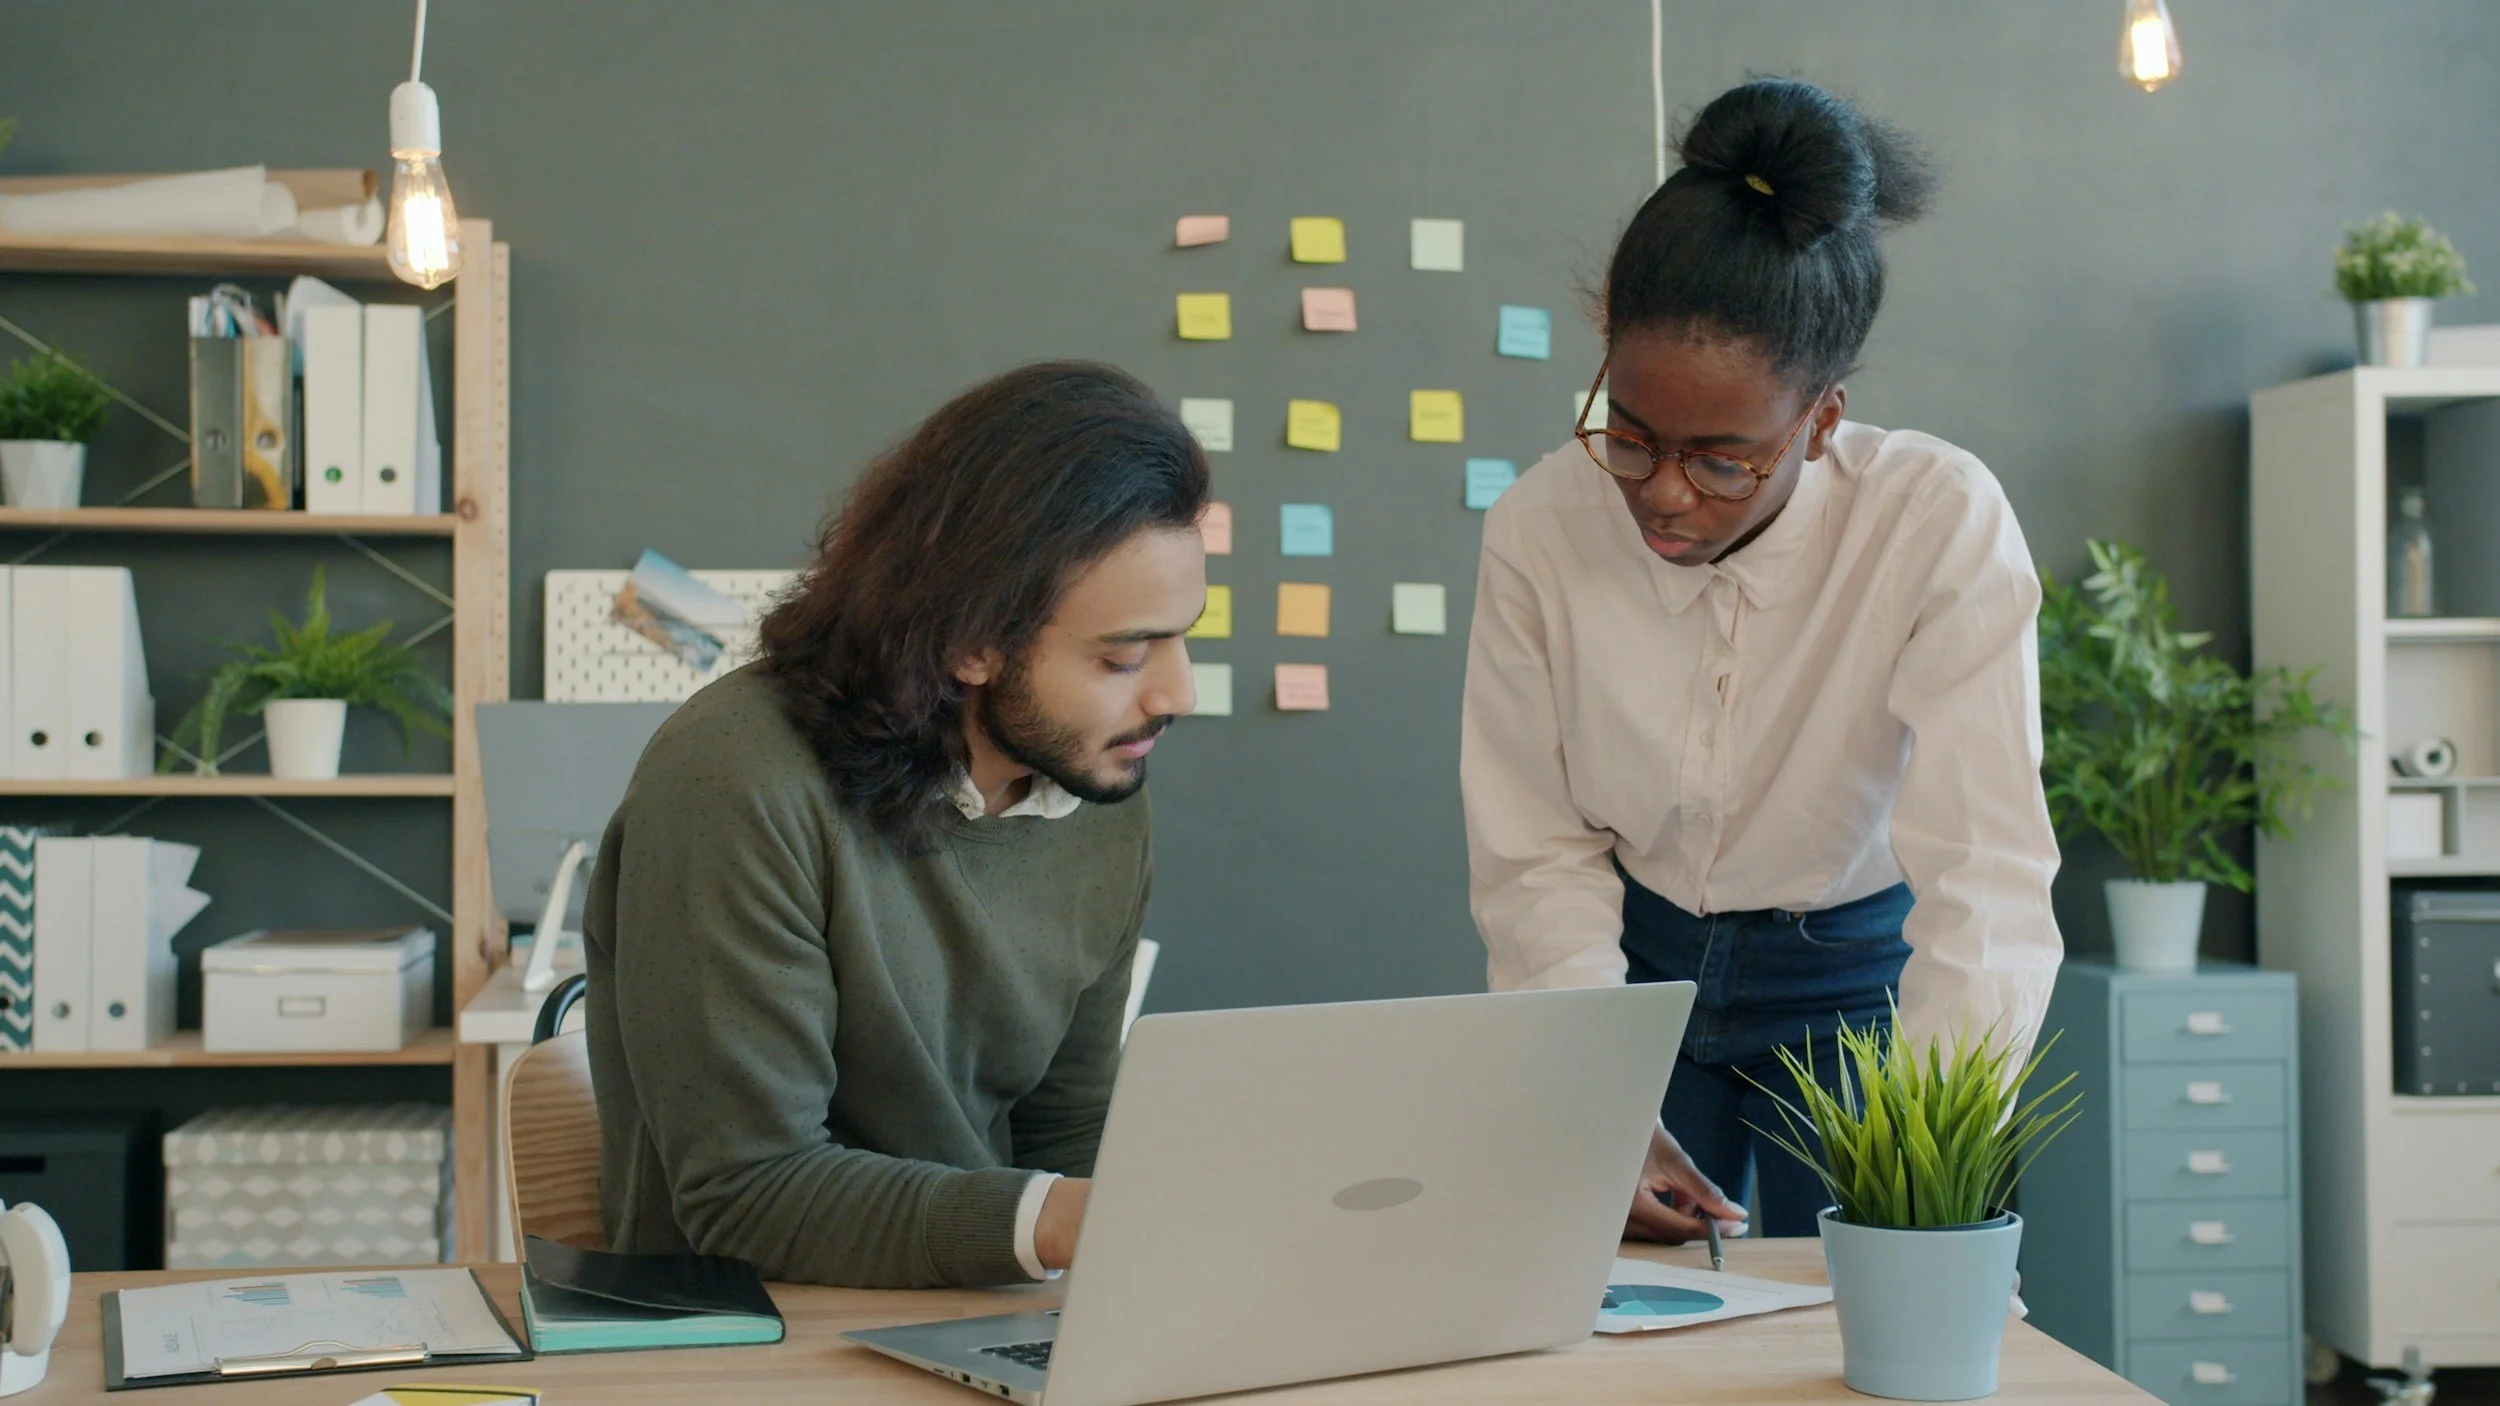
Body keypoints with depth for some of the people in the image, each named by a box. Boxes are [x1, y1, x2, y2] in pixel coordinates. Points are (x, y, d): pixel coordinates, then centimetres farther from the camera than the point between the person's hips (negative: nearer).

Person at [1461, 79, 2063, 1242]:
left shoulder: (1943, 524, -27)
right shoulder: (1539, 530, -19)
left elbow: (1984, 874, -32)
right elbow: (1536, 856, -13)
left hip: (1856, 975, -1)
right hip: (1635, 962, 2)